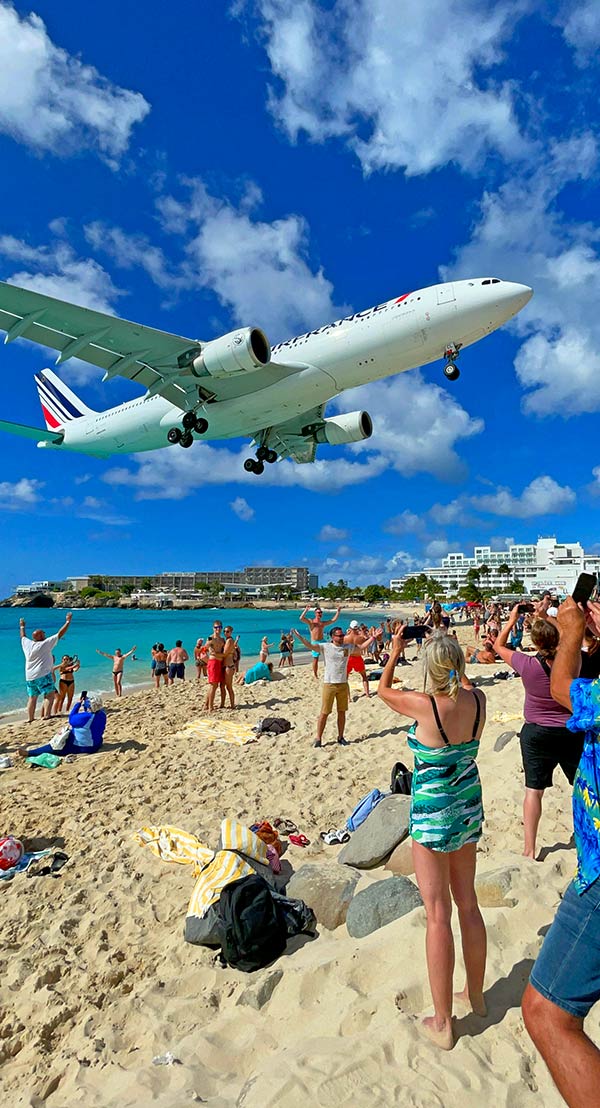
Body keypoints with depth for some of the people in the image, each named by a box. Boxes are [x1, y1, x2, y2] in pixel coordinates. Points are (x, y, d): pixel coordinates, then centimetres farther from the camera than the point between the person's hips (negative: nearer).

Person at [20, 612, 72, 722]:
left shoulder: (27, 643, 7)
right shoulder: (45, 643, -9)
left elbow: (23, 636, 30)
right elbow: (60, 634, -8)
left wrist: (22, 626, 47)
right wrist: (68, 621, -2)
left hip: (29, 677, 7)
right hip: (43, 675, -7)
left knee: (32, 697, 15)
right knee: (50, 694, -6)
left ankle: (30, 718, 18)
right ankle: (46, 715, -18)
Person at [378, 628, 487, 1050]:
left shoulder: (424, 705, -25)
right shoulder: (478, 700, -11)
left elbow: (383, 690, -4)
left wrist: (396, 650, 9)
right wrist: (447, 648, 18)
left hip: (432, 816, -6)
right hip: (469, 809, 6)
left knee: (438, 915, 6)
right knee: (468, 904, 22)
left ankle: (443, 1023, 20)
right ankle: (476, 995, 41)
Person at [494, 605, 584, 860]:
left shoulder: (527, 665, -19)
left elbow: (499, 645, -3)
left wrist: (512, 619, 6)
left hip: (536, 734, -1)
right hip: (571, 733, 1)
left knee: (534, 789, 8)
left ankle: (529, 848, 14)